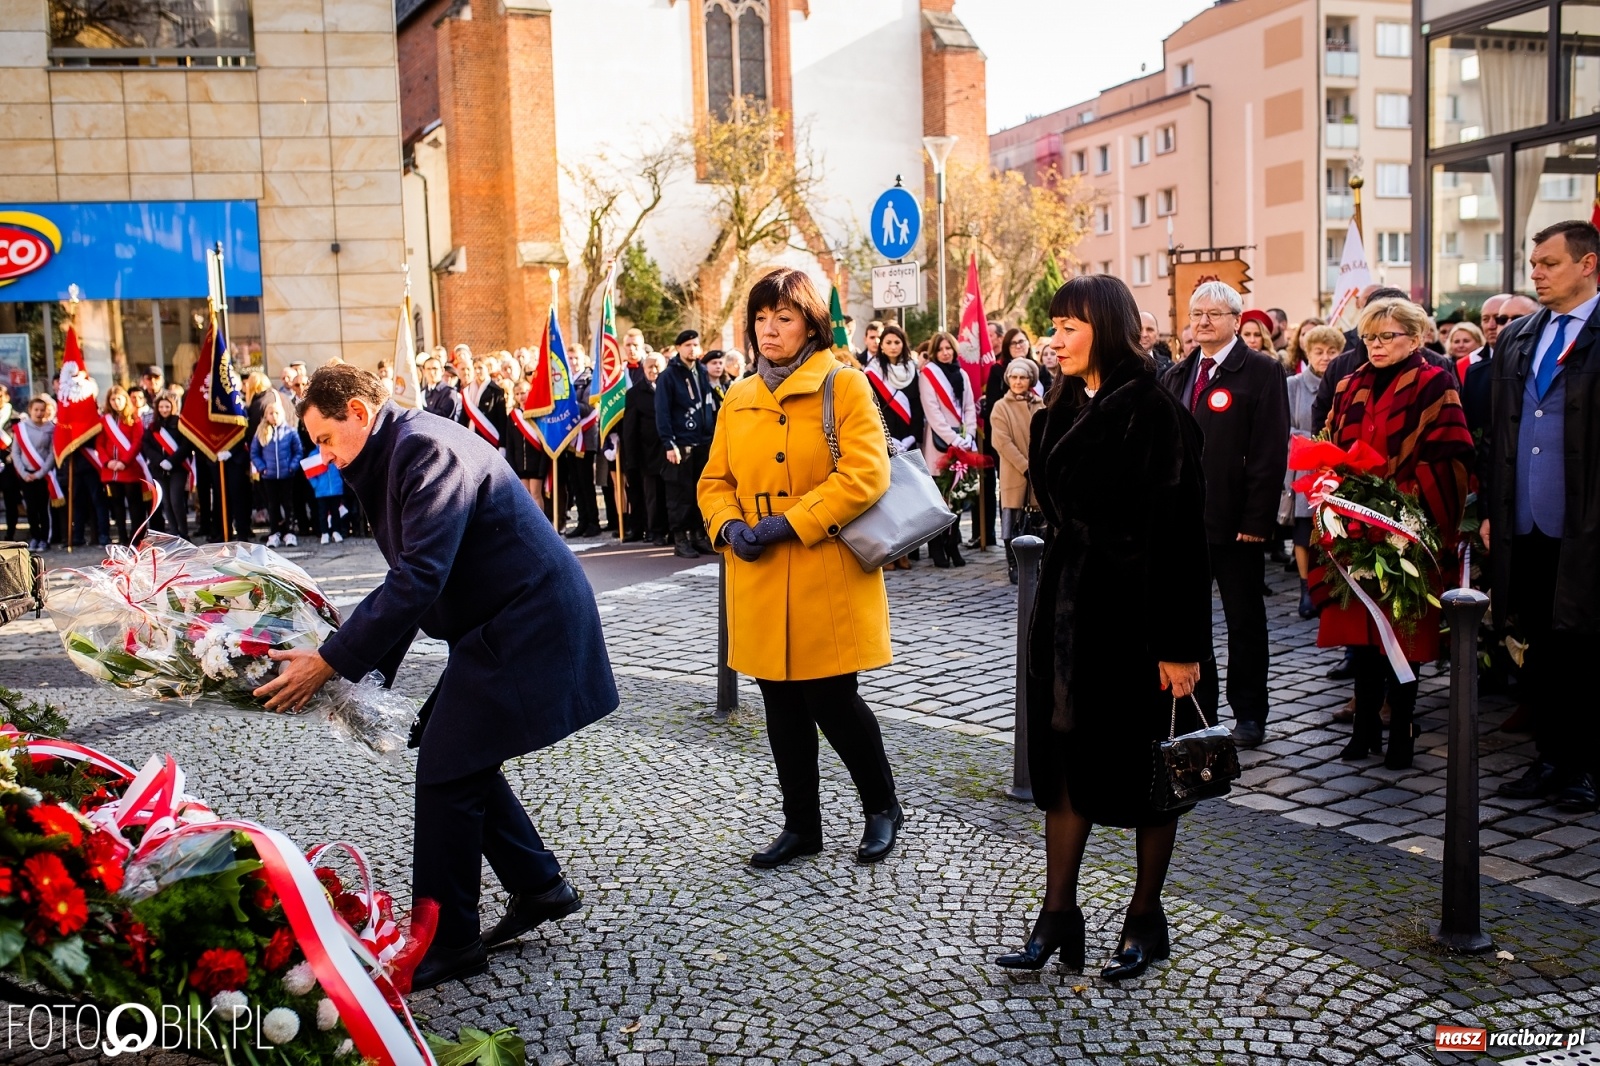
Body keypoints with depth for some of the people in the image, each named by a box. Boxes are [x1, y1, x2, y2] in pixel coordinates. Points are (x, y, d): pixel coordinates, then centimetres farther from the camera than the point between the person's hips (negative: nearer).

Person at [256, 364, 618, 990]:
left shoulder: (428, 449, -19)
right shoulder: (393, 458, 14)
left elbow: (420, 577, -27)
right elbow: (409, 576, 17)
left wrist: (331, 662, -23)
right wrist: (368, 666, 9)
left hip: (523, 627, -10)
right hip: (503, 625, 10)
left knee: (446, 772, -5)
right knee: (463, 762, 15)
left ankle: (446, 942, 8)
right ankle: (539, 887, 28)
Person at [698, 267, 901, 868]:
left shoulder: (844, 384, -5)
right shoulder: (738, 399, 12)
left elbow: (866, 474, -16)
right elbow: (715, 480, 15)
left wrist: (790, 523, -19)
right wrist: (728, 524, -7)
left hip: (828, 577, -5)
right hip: (760, 584, 5)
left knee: (832, 701, -1)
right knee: (782, 706, 11)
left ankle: (882, 807, 24)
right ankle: (801, 825, 27)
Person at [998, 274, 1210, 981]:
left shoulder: (1155, 412, -14)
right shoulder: (1062, 412, 9)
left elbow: (1179, 532, -17)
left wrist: (1181, 645, -19)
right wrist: (1057, 599, 14)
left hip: (1134, 611, -7)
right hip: (1067, 606, 7)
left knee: (1142, 764, 8)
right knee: (1064, 758, 9)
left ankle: (1145, 920, 23)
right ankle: (1058, 916, 18)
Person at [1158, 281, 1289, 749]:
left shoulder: (1261, 372, -5)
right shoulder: (1177, 375, 13)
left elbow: (1270, 451, -11)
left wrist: (1257, 520, -16)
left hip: (1235, 522, -5)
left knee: (1244, 621, 7)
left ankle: (1248, 714, 18)